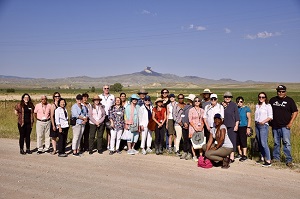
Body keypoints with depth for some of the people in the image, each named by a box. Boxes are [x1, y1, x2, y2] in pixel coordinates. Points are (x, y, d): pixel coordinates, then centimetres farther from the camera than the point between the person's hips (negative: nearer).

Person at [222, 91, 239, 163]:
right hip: (223, 125, 3)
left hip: (231, 126, -3)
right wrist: (223, 107, -7)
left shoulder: (234, 105, 4)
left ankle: (232, 157, 0)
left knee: (232, 140, -4)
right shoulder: (221, 104, 12)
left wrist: (236, 125, -5)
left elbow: (237, 116, 2)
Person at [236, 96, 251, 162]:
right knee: (237, 141, 9)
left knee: (243, 141, -5)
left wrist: (248, 127, -11)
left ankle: (244, 155, 2)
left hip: (243, 127, -5)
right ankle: (240, 154, 22)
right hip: (237, 127, 5)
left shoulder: (246, 108, -1)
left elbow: (249, 118, -4)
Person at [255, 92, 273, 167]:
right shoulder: (257, 106, 15)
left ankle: (268, 161, -10)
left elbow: (270, 117, -7)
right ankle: (263, 158, 19)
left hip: (264, 125, -6)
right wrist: (256, 122, 8)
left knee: (263, 143, -13)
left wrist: (263, 121, -19)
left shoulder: (268, 106, -2)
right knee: (259, 143, 8)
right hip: (257, 125, 6)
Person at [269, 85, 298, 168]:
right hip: (275, 126, 4)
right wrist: (269, 121, 9)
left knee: (286, 143, -8)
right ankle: (276, 158, 23)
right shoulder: (272, 100, 11)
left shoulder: (289, 100, 1)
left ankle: (289, 160, -2)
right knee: (276, 143, 12)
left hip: (285, 126, -4)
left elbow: (295, 112, -1)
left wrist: (291, 123, -10)